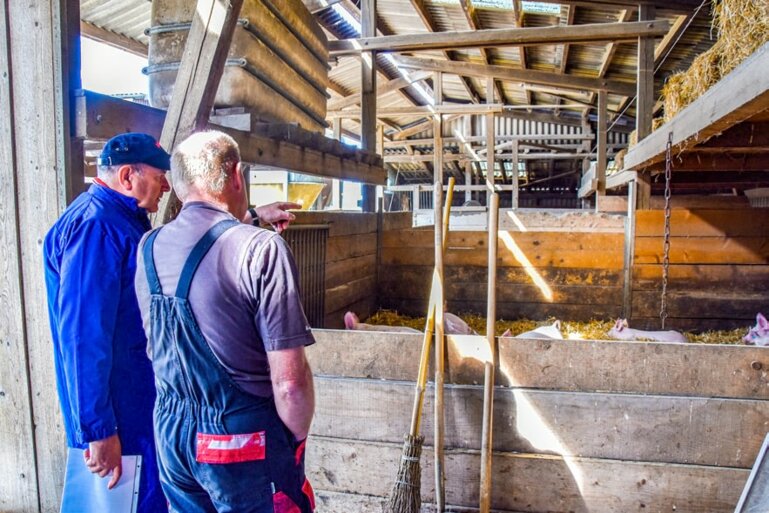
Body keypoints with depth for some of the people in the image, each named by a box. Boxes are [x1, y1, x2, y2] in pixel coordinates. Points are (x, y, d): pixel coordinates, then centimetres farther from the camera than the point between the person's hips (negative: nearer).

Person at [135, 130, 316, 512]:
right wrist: (297, 440, -1)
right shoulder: (262, 249, -21)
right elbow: (289, 382, -22)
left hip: (171, 433, 6)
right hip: (244, 440, -5)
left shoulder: (148, 248, -2)